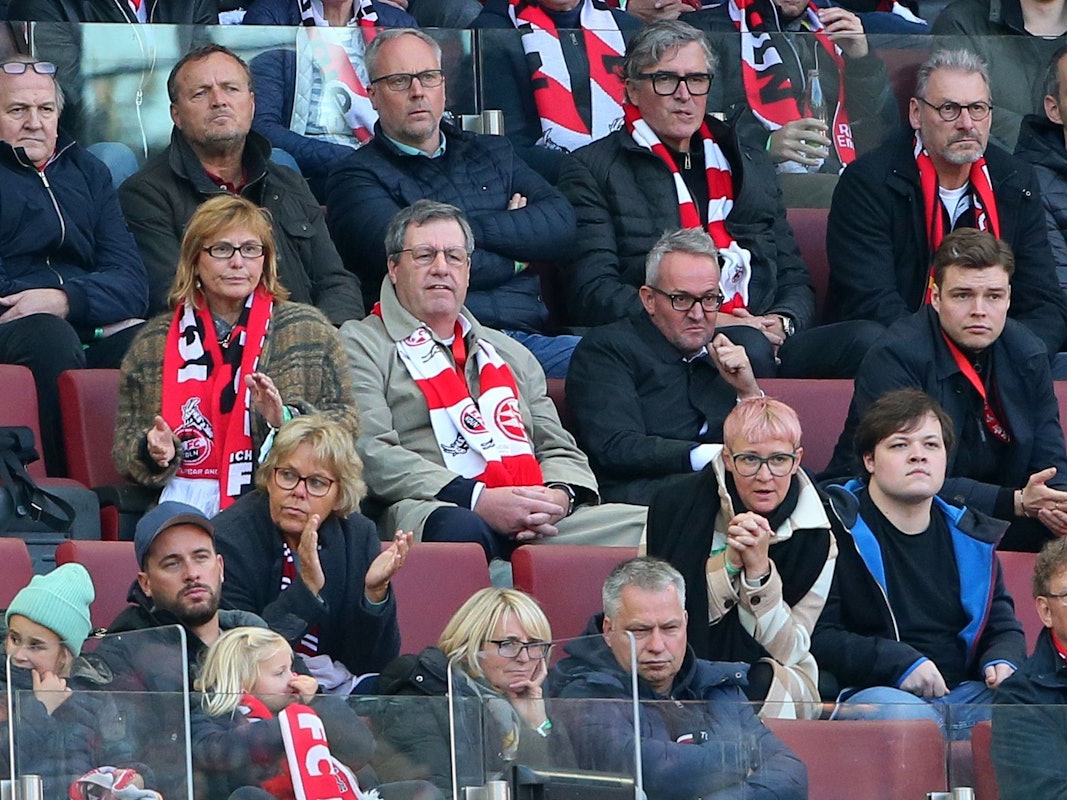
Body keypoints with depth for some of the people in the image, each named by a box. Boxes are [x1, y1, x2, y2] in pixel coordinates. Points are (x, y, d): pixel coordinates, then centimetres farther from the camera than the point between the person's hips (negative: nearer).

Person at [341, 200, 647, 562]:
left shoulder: (509, 353, 32)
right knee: (459, 528, -44)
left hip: (535, 523, 6)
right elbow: (370, 454, -4)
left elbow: (560, 450, 26)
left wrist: (557, 497, -1)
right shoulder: (359, 345, 13)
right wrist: (477, 500, -14)